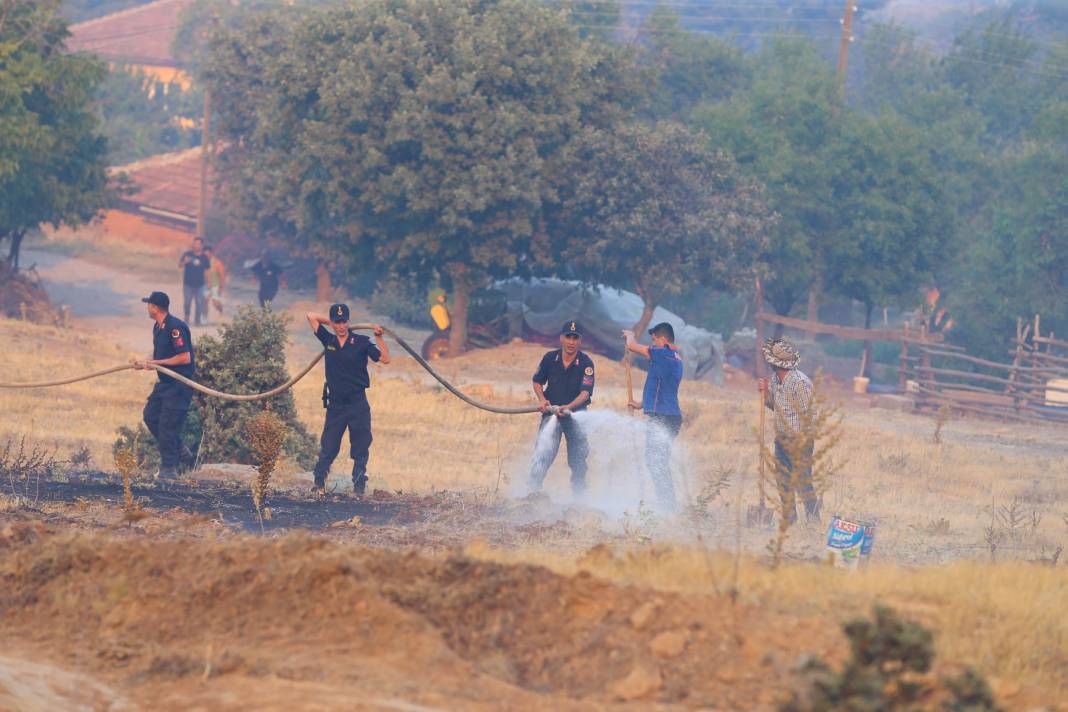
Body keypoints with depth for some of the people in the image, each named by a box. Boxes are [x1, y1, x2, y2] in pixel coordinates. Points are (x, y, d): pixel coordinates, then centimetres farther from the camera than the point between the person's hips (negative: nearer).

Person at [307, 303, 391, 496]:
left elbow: (385, 358, -4)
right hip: (335, 404, 1)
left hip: (358, 403, -1)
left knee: (360, 448, 1)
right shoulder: (328, 340, 5)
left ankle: (359, 486, 6)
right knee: (328, 447, 1)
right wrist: (330, 322, 14)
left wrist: (378, 337, -13)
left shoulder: (361, 342, -1)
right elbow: (311, 316, 11)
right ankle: (319, 483, 9)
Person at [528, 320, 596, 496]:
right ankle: (532, 491, -18)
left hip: (576, 414, 0)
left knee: (578, 459, 7)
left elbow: (586, 393, -19)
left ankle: (578, 494, 22)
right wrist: (542, 399, -7)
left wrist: (568, 407, -34)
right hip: (551, 412, 0)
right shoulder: (550, 358, -4)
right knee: (543, 452, -16)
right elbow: (538, 381, 11)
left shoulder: (586, 364, -11)